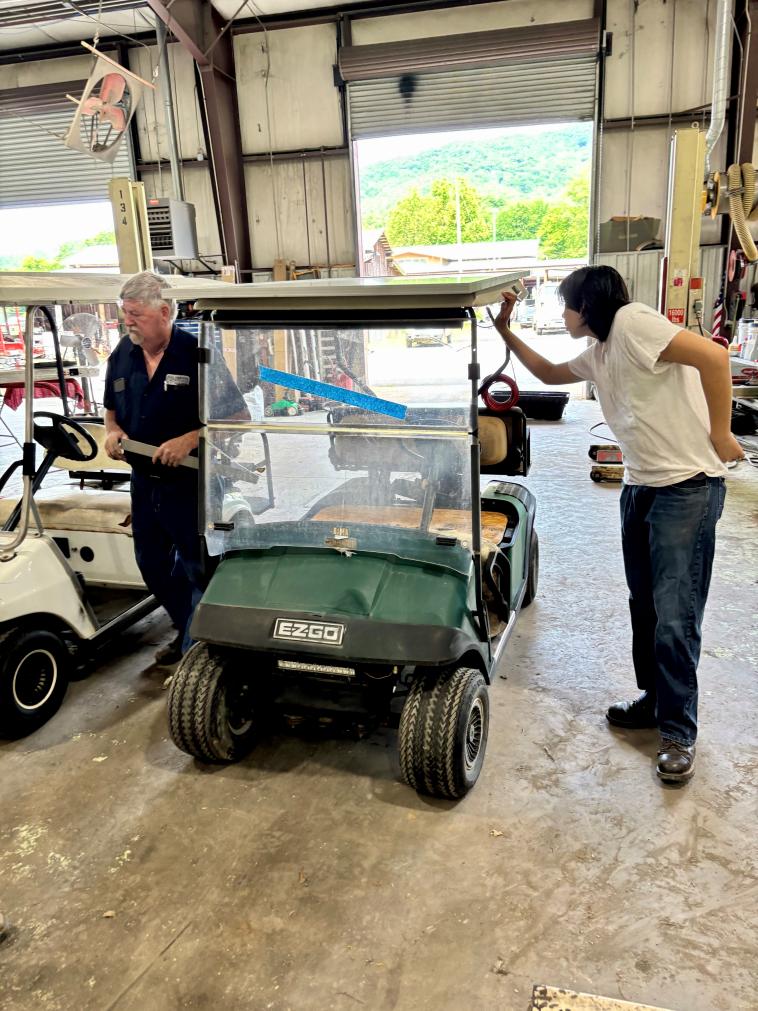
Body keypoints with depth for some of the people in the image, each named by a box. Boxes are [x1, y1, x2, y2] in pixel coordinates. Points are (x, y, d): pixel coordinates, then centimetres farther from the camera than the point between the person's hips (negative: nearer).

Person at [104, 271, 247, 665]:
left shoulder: (197, 353, -14)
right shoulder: (121, 356, 4)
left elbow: (237, 417, -13)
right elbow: (111, 408, 19)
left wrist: (190, 440, -25)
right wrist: (112, 431, -3)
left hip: (190, 483, -6)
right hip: (144, 482, 7)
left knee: (197, 570, 3)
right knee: (152, 565, 18)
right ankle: (186, 630, 38)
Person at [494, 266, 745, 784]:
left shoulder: (631, 321, -14)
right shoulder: (598, 352, 15)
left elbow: (713, 355, -23)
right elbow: (550, 374, 32)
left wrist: (720, 434, -16)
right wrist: (507, 334, 24)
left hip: (687, 485, -9)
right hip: (641, 485, 9)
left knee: (674, 616, -4)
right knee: (644, 605, 15)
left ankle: (679, 732, 10)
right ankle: (656, 699, 31)